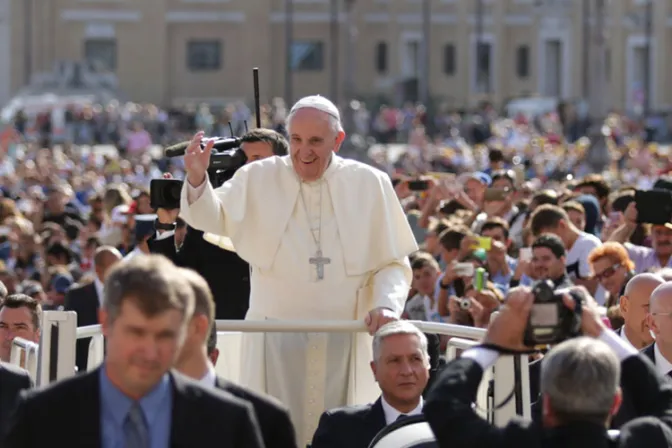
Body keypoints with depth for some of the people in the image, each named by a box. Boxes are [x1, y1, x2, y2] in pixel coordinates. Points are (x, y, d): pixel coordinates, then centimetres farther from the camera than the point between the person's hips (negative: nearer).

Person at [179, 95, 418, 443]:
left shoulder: (369, 185, 4)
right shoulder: (258, 179, 4)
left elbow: (392, 262, 6)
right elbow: (214, 218, -9)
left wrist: (386, 305, -12)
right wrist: (197, 180, -30)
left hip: (345, 341, 0)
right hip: (276, 339, 0)